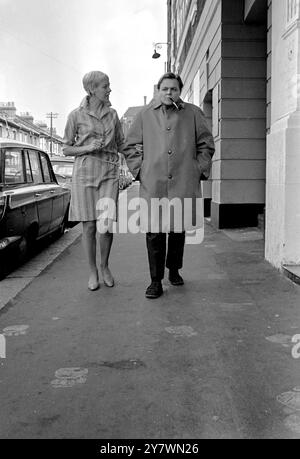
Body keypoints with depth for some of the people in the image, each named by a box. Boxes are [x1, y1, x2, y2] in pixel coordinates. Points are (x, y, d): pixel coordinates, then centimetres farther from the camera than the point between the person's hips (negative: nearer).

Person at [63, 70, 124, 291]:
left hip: (109, 172, 2)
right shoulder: (76, 115, 2)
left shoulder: (112, 114, 11)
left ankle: (105, 266, 16)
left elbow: (121, 145, 20)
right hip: (85, 171, -2)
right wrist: (88, 148, -11)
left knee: (107, 222, -8)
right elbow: (66, 149, 4)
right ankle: (93, 271, 17)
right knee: (89, 225, 1)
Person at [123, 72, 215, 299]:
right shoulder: (145, 115, 10)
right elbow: (130, 147, 15)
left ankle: (174, 270, 32)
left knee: (179, 229, 10)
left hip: (183, 184, 1)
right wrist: (139, 170, 5)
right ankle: (156, 281, 5)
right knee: (154, 232, -4)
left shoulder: (193, 114, 10)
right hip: (153, 185, -1)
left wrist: (200, 170, 5)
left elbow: (206, 144, 14)